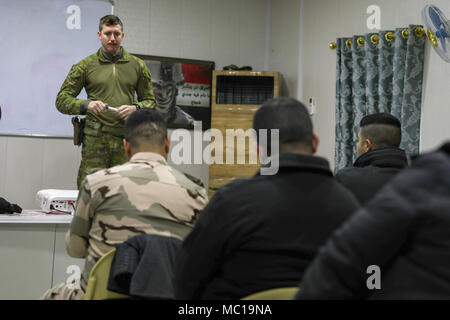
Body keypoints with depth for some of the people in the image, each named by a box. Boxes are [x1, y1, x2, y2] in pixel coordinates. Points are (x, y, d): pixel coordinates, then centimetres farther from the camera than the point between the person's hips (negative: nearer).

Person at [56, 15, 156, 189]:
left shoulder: (137, 66, 14)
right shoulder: (85, 66, 8)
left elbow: (150, 101, 17)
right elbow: (62, 100, 5)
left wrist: (135, 108, -6)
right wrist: (86, 105, -15)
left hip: (127, 139, 2)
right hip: (95, 139, -1)